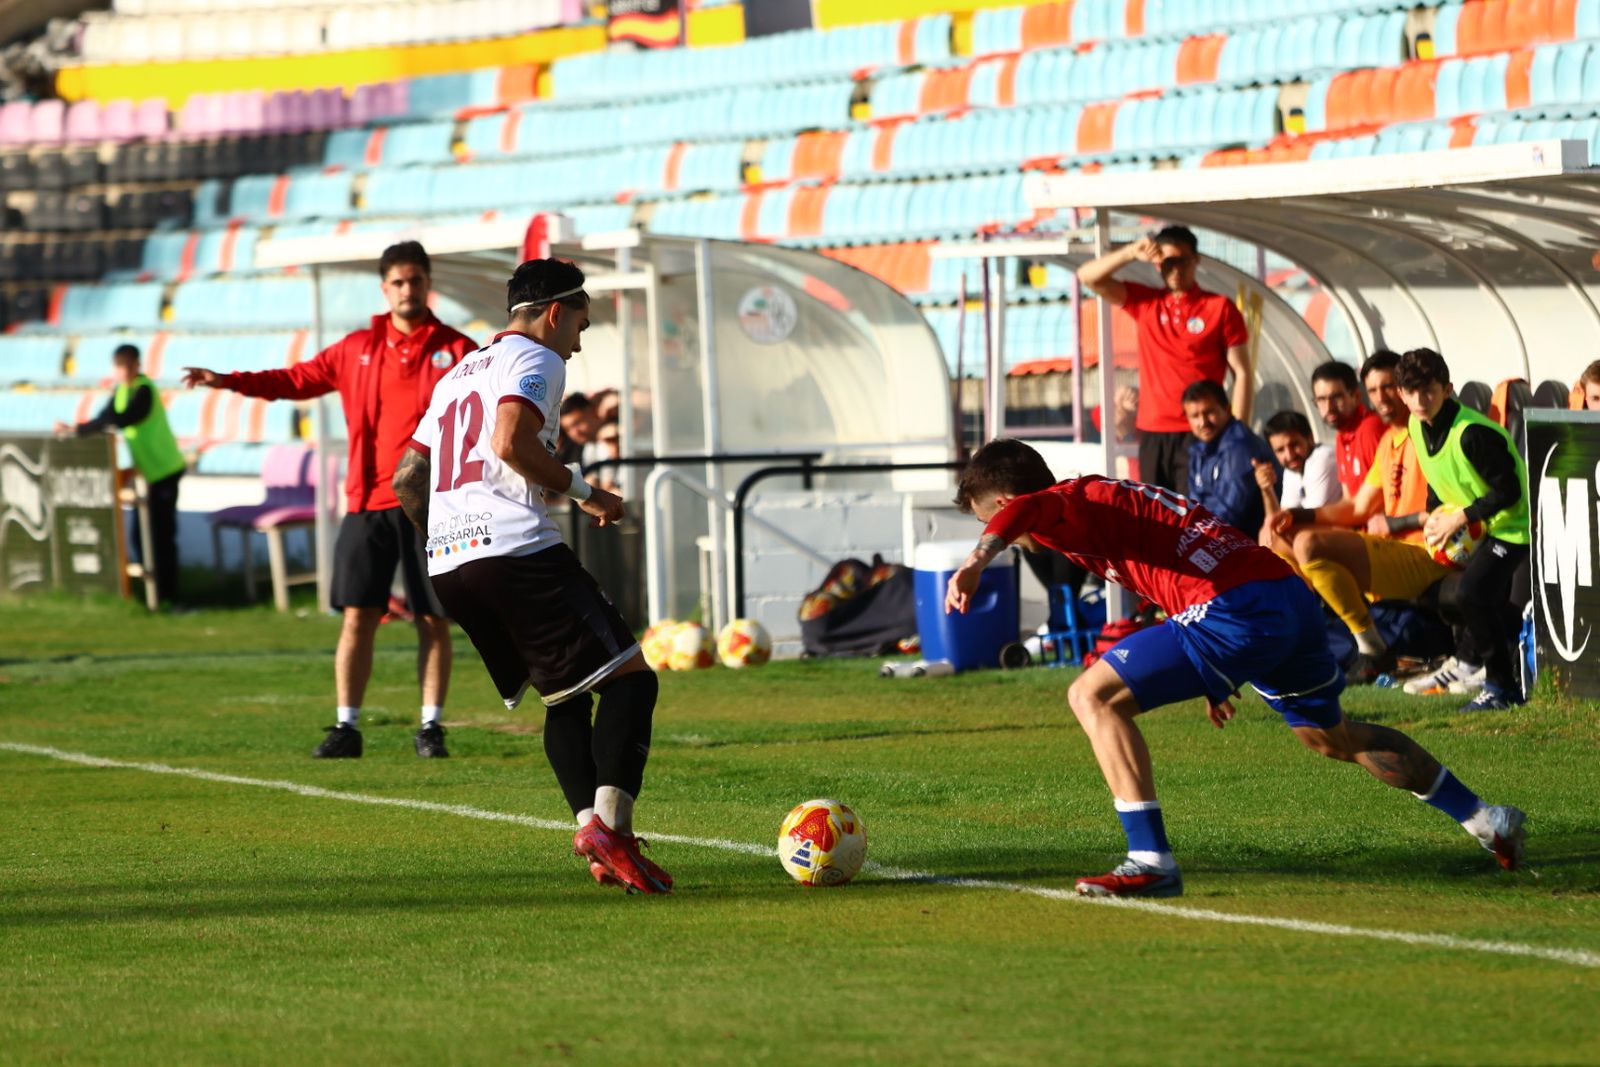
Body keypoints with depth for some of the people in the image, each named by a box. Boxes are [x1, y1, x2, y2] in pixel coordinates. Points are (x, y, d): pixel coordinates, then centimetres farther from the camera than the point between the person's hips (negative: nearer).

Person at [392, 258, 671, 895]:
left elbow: (406, 479, 28)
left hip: (446, 561, 8)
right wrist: (582, 491, -5)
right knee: (629, 676, -7)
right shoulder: (535, 359, 3)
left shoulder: (458, 375, 28)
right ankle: (607, 823, -23)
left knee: (564, 698, 14)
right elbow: (511, 442, -16)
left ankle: (594, 825, -3)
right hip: (516, 550, -8)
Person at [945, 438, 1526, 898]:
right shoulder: (1111, 496, 27)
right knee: (1329, 735, 32)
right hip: (1293, 597, 10)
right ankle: (1486, 819, 44)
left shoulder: (1074, 501, -2)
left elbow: (1031, 509, -27)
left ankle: (1150, 861, -14)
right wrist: (1214, 677, 40)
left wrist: (977, 558, -44)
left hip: (1238, 609, -10)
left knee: (1094, 696, -8)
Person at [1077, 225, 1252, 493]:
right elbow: (1088, 276, 8)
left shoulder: (1220, 308, 1)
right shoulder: (1145, 302, 12)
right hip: (1152, 435, 4)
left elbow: (1242, 373, 0)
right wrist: (1132, 253, -7)